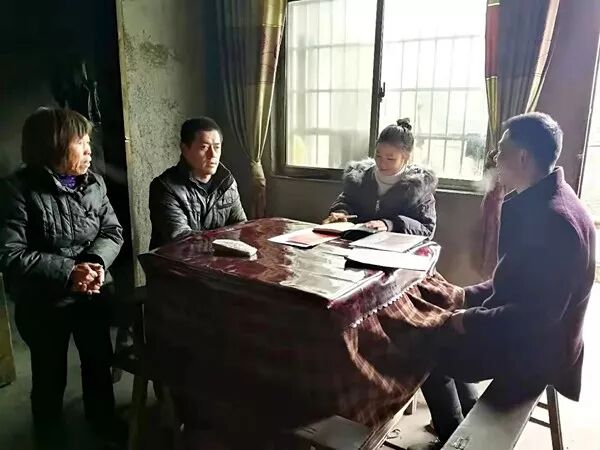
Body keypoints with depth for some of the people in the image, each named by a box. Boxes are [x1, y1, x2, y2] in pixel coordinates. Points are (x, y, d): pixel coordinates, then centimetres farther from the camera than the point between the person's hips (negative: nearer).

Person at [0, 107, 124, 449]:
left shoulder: (93, 183, -2)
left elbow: (113, 231, -1)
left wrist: (96, 262, -21)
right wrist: (67, 272, -27)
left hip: (92, 294, 5)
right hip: (42, 304, -4)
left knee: (99, 361, 20)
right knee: (50, 376, 15)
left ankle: (105, 421, 46)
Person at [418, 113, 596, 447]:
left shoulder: (553, 219, -29)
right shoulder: (542, 203, 3)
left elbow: (539, 312, -29)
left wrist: (470, 320, -18)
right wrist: (467, 296, 7)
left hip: (533, 349, -9)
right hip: (528, 332, 9)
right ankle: (468, 419, 30)